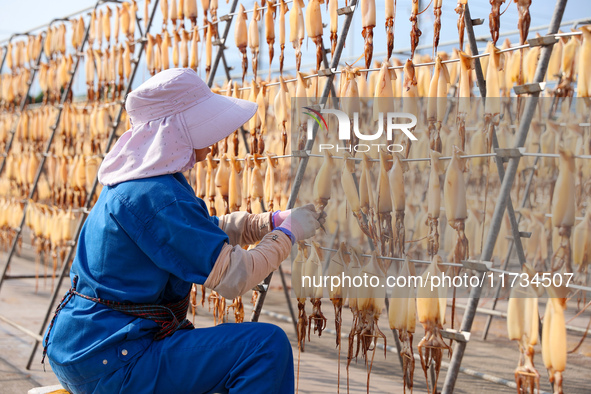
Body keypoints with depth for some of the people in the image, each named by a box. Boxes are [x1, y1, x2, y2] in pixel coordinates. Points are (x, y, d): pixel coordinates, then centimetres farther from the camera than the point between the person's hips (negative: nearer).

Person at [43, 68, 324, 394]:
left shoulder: (132, 180, 11)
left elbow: (203, 232, 25)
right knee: (267, 345, -18)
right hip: (107, 361, -11)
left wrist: (273, 221, 14)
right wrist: (287, 234, -5)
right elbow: (233, 277, -21)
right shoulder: (153, 195, -21)